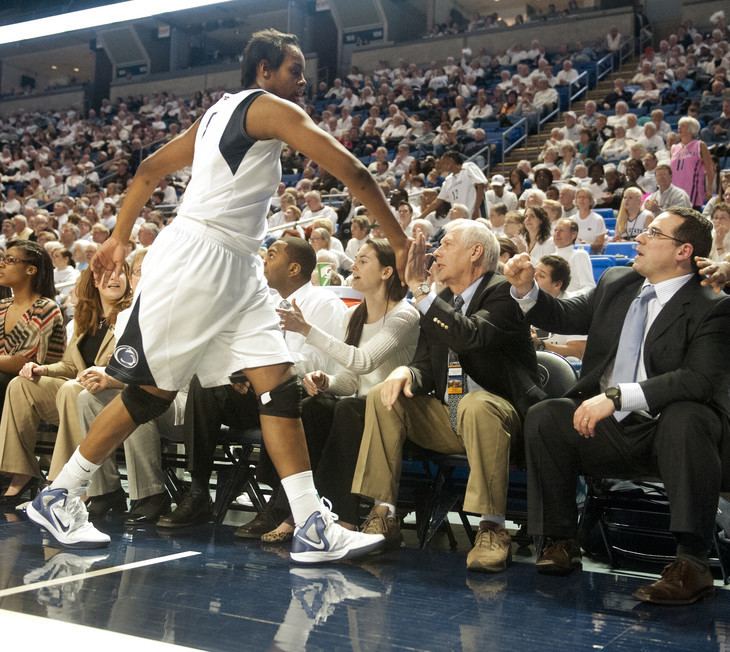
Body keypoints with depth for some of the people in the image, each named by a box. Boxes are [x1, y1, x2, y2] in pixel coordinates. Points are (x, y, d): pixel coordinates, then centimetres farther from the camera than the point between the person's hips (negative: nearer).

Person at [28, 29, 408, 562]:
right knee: (151, 392, -1)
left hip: (237, 267, 9)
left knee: (280, 388, -1)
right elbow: (351, 170, -12)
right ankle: (58, 497, 16)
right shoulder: (271, 108, -6)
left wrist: (119, 239, 28)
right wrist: (400, 242, -6)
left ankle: (314, 528, -3)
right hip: (195, 257, -9)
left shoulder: (221, 112, 20)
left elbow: (150, 169, 24)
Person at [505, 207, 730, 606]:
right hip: (609, 428, 5)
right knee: (544, 417, -16)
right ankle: (560, 541, -9)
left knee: (687, 417, -36)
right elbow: (565, 317, 19)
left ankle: (692, 563, -33)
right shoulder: (616, 283, 10)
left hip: (671, 430, -5)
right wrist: (525, 289, -1)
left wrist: (617, 395, -30)